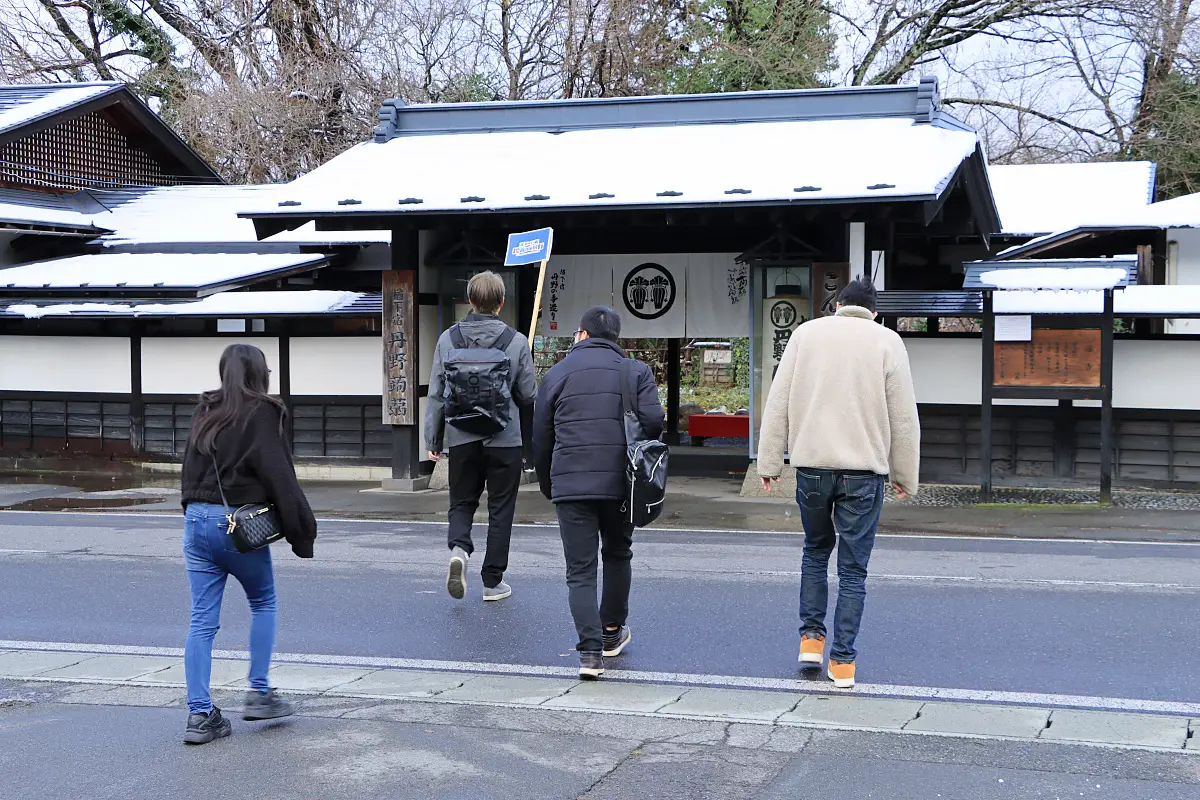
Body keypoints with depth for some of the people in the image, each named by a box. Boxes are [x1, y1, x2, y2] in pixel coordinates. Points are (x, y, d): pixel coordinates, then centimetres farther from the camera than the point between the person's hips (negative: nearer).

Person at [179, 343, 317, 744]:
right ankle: (259, 693, 14)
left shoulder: (205, 413, 11)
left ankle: (199, 714, 4)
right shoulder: (262, 414, -9)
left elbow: (189, 467, 15)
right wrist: (302, 527, -6)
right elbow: (279, 475, -12)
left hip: (196, 519, 5)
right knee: (263, 603, 16)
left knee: (201, 620, 5)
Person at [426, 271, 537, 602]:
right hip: (505, 439, -1)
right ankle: (492, 581, 13)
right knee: (500, 509, 9)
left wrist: (432, 439, 10)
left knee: (462, 502, 16)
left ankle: (458, 548, -12)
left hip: (462, 438, 2)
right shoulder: (516, 342, -7)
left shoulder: (448, 339, -2)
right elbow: (528, 394, 0)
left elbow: (436, 394, 2)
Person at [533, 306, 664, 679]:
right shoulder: (636, 370, 6)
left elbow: (540, 438, 10)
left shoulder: (557, 373, 9)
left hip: (570, 484, -1)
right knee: (618, 555, 22)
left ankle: (590, 650, -11)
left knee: (580, 570, 1)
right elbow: (654, 420, -8)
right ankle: (613, 632, 32)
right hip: (620, 482, 1)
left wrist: (547, 486, 22)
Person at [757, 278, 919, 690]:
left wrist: (769, 461, 7)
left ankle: (810, 637, 18)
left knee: (816, 550, 22)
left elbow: (778, 403, 3)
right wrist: (905, 476, 10)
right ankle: (842, 661, 5)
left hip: (812, 466, 2)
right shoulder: (887, 341, 2)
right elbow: (903, 416, 2)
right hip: (864, 470, -1)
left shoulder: (806, 333, 6)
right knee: (853, 567, 5)